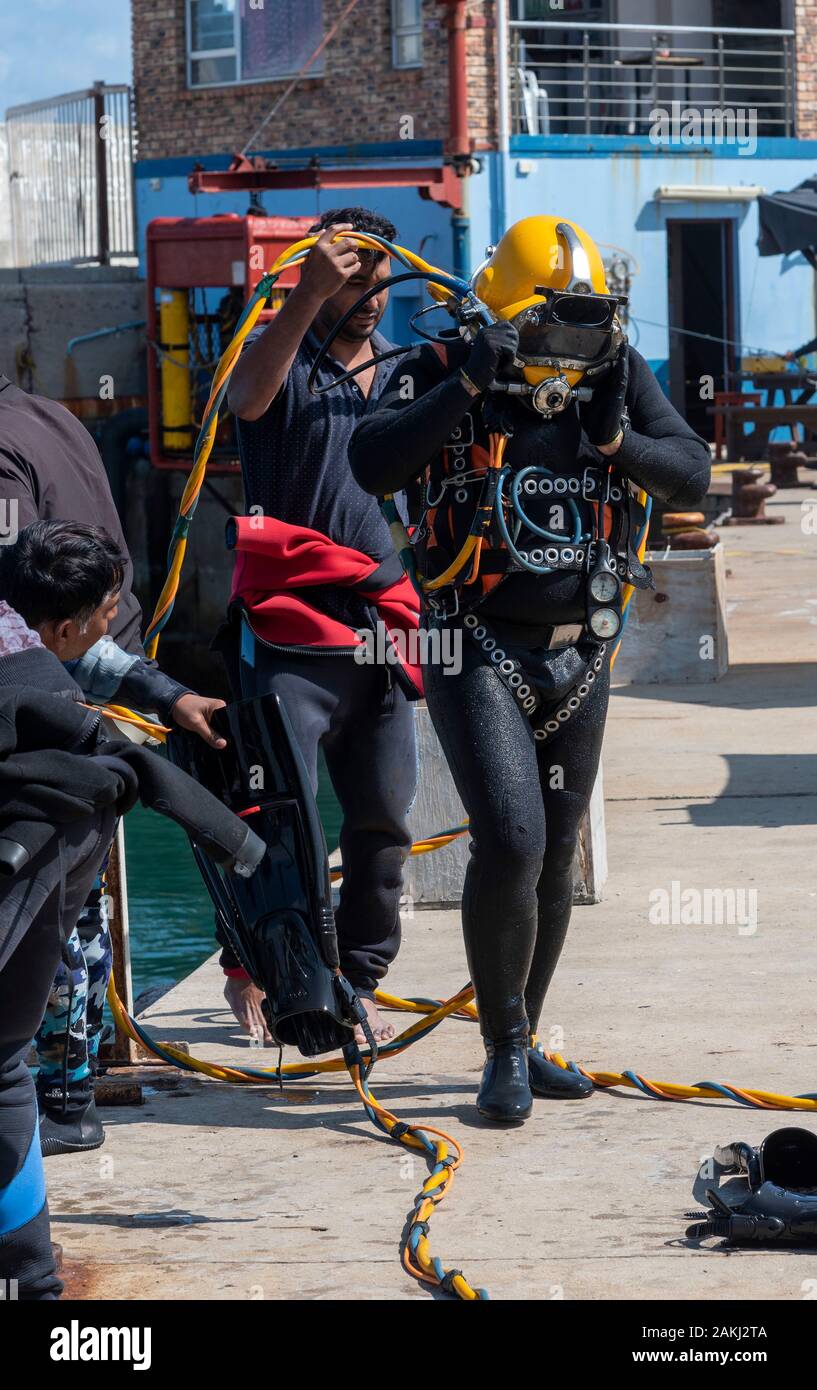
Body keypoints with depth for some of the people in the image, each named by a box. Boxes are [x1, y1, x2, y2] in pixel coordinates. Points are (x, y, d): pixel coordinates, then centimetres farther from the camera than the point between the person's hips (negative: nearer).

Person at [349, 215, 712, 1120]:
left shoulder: (618, 374, 1)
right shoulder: (446, 375, -10)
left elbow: (691, 477, -1)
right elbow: (372, 465, -25)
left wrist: (620, 443, -20)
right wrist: (468, 383, -32)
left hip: (578, 655, 5)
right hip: (476, 648, -5)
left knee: (554, 857, 12)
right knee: (509, 842, -18)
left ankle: (521, 1045, 27)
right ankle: (504, 1053, -4)